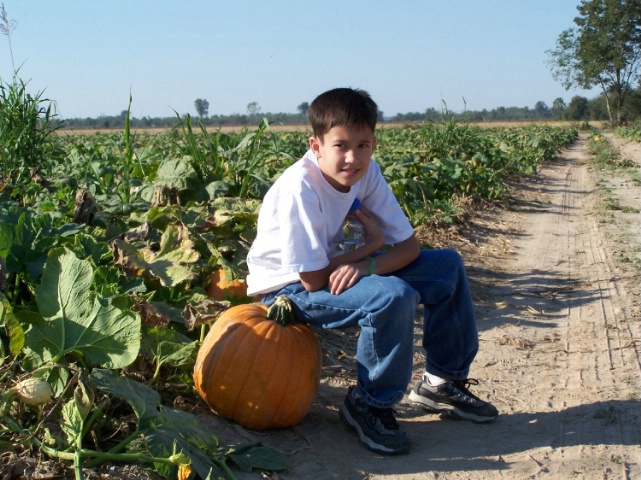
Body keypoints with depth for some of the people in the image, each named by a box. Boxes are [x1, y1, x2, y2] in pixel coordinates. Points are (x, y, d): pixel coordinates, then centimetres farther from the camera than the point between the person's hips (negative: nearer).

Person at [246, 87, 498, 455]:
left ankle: (443, 382, 15)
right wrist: (370, 245, -14)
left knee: (448, 265, 1)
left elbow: (409, 246, -8)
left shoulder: (367, 173, -9)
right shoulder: (300, 188, -29)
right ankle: (369, 405, -10)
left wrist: (365, 265, -29)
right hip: (289, 287, -7)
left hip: (339, 270, 8)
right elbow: (313, 279, -26)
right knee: (394, 297, -32)